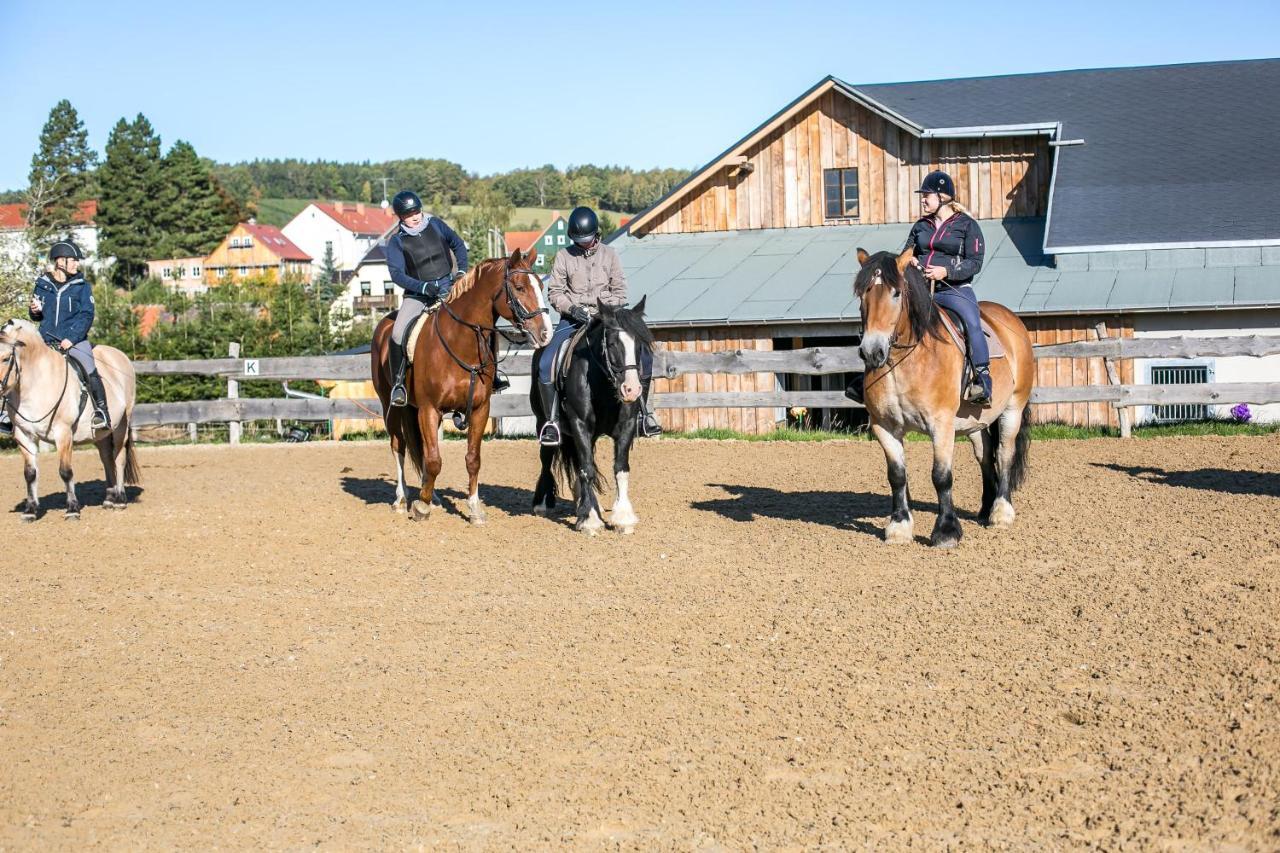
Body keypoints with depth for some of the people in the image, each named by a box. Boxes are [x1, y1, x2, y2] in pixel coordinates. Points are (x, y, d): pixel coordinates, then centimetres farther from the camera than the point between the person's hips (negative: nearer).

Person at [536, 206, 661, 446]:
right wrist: (572, 308, -16)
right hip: (573, 318, -1)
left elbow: (620, 291, 4)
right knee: (546, 364, -22)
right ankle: (551, 421, -9)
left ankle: (642, 413, 2)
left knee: (643, 356, -14)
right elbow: (554, 292, 1)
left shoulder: (609, 255, 5)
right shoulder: (563, 257, 2)